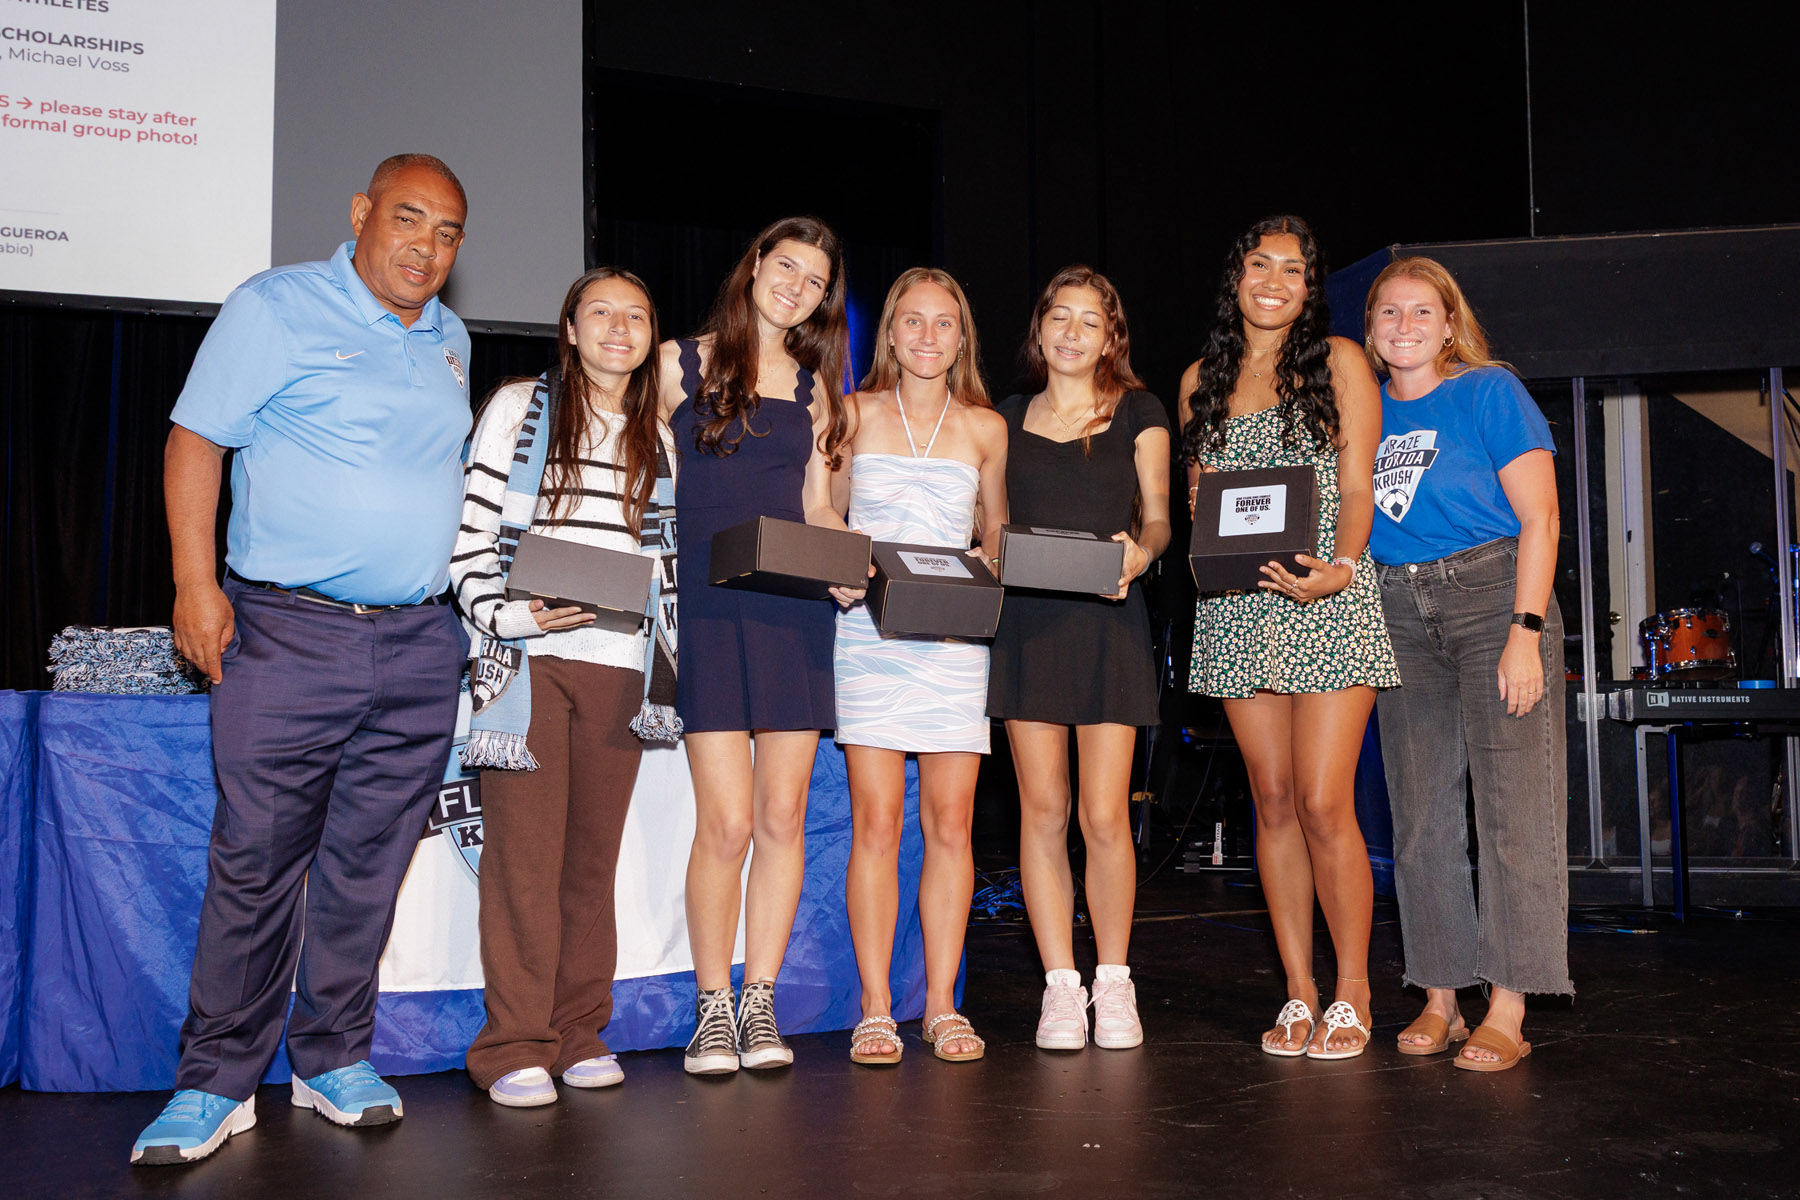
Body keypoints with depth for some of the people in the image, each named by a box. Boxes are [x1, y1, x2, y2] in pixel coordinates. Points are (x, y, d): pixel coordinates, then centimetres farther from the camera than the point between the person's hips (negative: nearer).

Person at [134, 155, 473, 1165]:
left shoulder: (451, 340, 16)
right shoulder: (278, 307, -1)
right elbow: (196, 441, -3)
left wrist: (470, 589, 17)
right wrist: (195, 584, -11)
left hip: (421, 645, 5)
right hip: (289, 632, -5)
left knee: (371, 864, 8)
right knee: (256, 861, -2)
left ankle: (337, 1060, 21)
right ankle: (218, 1082, 10)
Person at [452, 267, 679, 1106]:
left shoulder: (657, 438, 18)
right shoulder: (518, 408, 6)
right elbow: (471, 531, 0)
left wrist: (664, 649, 9)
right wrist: (504, 613, -14)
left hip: (618, 663, 4)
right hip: (528, 658, -3)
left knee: (594, 851, 5)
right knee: (524, 849, -5)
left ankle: (580, 1034, 14)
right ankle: (515, 1045, 1)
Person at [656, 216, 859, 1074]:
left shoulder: (814, 384, 17)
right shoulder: (680, 364, 7)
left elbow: (818, 505, 15)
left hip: (795, 612, 3)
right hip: (709, 609, -3)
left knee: (782, 817, 2)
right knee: (726, 823, -8)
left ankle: (759, 1001, 14)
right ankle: (712, 1007, 8)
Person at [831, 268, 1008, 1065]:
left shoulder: (985, 428, 11)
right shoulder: (855, 414, 8)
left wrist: (986, 569, -2)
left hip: (954, 636, 1)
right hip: (869, 632, -1)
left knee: (950, 821, 0)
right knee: (876, 820, -5)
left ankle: (942, 1005, 10)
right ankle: (875, 1009, 3)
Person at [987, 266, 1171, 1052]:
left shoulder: (1137, 413, 9)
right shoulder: (1008, 419, 15)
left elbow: (1156, 515, 3)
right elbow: (991, 527, 15)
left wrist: (1140, 553, -19)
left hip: (1108, 621, -2)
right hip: (1026, 621, 2)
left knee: (1105, 814, -6)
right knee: (1043, 810, 0)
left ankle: (1113, 983, 11)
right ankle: (1060, 986, 10)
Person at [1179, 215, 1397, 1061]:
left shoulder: (1338, 363, 6)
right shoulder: (1202, 380, 16)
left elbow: (1357, 489, -1)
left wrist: (1338, 567, -18)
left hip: (1327, 602, -3)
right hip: (1237, 606, 4)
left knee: (1324, 804, -9)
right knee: (1273, 803, 5)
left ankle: (1351, 995, 5)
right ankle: (1298, 995, 13)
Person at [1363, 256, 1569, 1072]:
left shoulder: (1488, 392, -1)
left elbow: (1538, 517, -6)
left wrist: (1525, 631, -14)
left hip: (1492, 594, -4)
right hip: (1399, 613, 5)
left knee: (1512, 806, -7)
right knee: (1420, 815, 5)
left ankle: (1507, 1012, -2)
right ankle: (1438, 1000, 14)